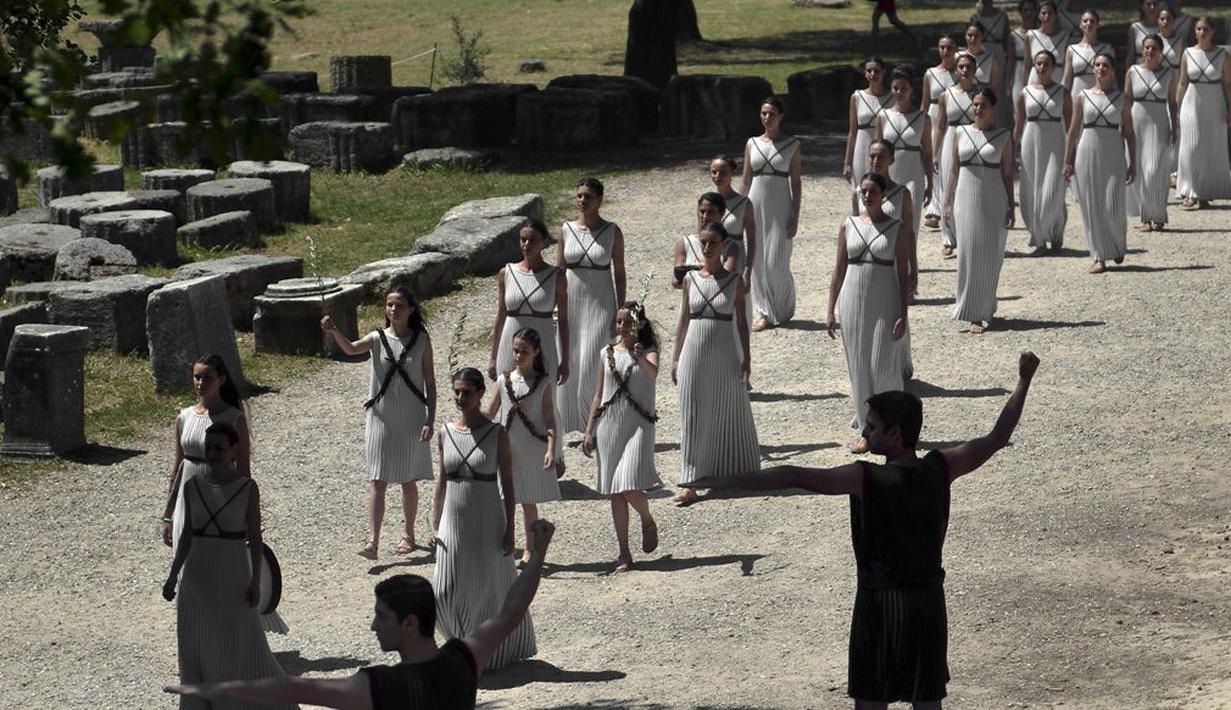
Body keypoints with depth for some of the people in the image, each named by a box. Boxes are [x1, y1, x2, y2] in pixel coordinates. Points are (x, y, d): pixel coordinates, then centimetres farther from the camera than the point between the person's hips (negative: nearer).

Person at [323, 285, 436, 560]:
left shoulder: (421, 340, -3)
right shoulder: (377, 339, -4)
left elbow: (430, 383, 0)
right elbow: (351, 348, -25)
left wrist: (429, 421, -6)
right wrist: (334, 331, -46)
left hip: (411, 420, 0)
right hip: (381, 417, 0)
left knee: (408, 481, 11)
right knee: (378, 481, -4)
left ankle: (408, 534, 27)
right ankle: (373, 540, -9)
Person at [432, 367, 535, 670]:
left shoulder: (497, 434, -7)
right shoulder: (446, 432, 2)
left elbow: (508, 483, -4)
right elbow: (442, 481, 8)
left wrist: (510, 529, -7)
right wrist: (435, 526, 6)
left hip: (487, 523, -3)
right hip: (454, 523, 3)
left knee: (490, 588, 6)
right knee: (448, 592, 0)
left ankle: (493, 651, 24)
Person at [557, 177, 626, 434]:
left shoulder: (612, 232, -2)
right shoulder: (566, 230, 4)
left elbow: (619, 273, 1)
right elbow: (558, 271, 7)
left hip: (600, 305, -3)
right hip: (570, 303, 3)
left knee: (594, 369, -9)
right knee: (570, 365, 4)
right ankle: (575, 425, 15)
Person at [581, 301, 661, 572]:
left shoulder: (648, 351, -3)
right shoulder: (608, 353, 8)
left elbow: (653, 373, -27)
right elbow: (599, 394, 12)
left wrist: (641, 359, -48)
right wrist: (589, 431, 10)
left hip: (638, 426, -4)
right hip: (610, 425, 4)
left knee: (630, 488, -16)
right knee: (615, 493, 5)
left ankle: (648, 521, 16)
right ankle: (624, 553, 14)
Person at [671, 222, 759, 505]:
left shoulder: (734, 280, -1)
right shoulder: (691, 279, 3)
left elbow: (741, 321, 2)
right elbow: (683, 319, 8)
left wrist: (746, 357, -3)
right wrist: (675, 357, 6)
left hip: (725, 352, -1)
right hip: (695, 352, 1)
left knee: (728, 413, 8)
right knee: (693, 418, 0)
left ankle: (732, 474, 25)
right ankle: (691, 484, 0)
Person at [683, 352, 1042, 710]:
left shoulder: (866, 479, -18)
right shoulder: (939, 469, -3)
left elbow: (794, 476, -23)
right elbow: (996, 439, 8)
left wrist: (725, 481, -24)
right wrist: (1024, 381, 20)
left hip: (880, 604, -5)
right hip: (929, 603, 5)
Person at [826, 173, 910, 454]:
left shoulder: (896, 229, -1)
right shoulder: (848, 226, 5)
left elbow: (903, 274, -1)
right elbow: (839, 270, 9)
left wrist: (903, 315, -7)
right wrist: (831, 311, 6)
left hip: (885, 304, -2)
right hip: (853, 301, 3)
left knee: (883, 367, -7)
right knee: (859, 367, 4)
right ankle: (867, 431, 13)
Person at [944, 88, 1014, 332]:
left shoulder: (1003, 137, 2)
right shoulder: (961, 134, 5)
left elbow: (1007, 174, 3)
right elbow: (954, 170, 8)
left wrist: (1010, 207, 0)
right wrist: (948, 202, 4)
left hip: (993, 201, -1)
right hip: (966, 198, 1)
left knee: (990, 256, 0)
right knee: (968, 253, -2)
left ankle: (984, 310, 11)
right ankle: (972, 313, 3)